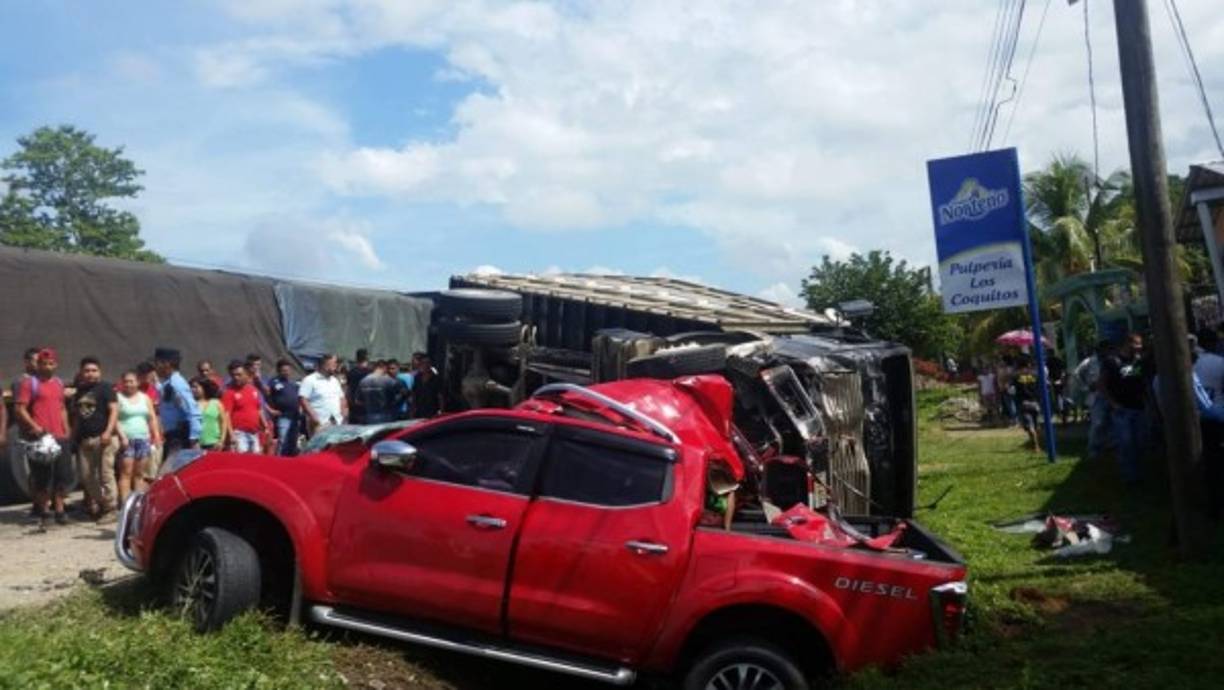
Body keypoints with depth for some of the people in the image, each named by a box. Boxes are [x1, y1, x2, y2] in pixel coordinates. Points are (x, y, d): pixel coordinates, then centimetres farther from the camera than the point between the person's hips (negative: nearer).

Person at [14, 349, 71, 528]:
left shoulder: (58, 383, 16)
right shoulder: (29, 382, -3)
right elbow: (20, 408, -10)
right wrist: (34, 426, -19)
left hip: (59, 437, 6)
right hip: (40, 438, -6)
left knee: (63, 475, 6)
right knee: (41, 478, 0)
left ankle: (59, 509, 18)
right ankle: (41, 513, 12)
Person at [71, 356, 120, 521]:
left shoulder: (105, 388, -1)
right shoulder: (79, 392, 18)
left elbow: (114, 410, -9)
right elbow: (76, 416, 23)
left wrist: (108, 432, -20)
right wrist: (74, 437, 16)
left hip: (103, 438, -7)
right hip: (84, 439, 7)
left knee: (106, 474, -7)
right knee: (86, 475, 5)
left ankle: (110, 508, -1)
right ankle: (94, 506, 16)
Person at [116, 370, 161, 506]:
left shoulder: (145, 398, 15)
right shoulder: (118, 397, 2)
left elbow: (153, 419, 13)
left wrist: (156, 436, 4)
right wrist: (122, 436, -16)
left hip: (143, 439, 4)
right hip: (127, 440, -4)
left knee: (139, 474, 6)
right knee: (126, 473, -9)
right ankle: (124, 503, -12)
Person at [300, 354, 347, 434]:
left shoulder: (335, 381, 19)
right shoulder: (310, 380, -3)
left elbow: (342, 398, 24)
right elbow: (303, 399, -11)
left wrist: (344, 413, 8)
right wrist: (313, 416, -17)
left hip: (337, 423, 7)